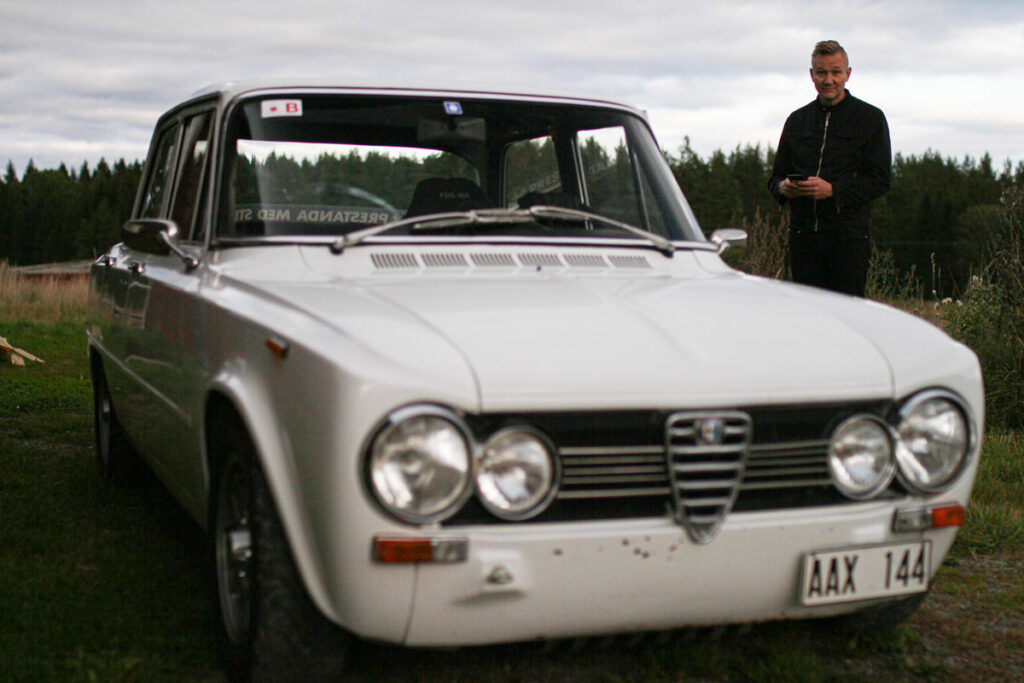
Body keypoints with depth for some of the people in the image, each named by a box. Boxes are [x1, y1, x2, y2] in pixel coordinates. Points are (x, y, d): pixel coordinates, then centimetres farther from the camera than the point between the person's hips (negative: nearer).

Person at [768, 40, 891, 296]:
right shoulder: (797, 120, 17)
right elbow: (777, 175, 21)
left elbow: (879, 181, -2)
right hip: (803, 234, 4)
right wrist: (783, 187, -4)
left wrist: (834, 190, -17)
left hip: (849, 236, -4)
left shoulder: (870, 118, 5)